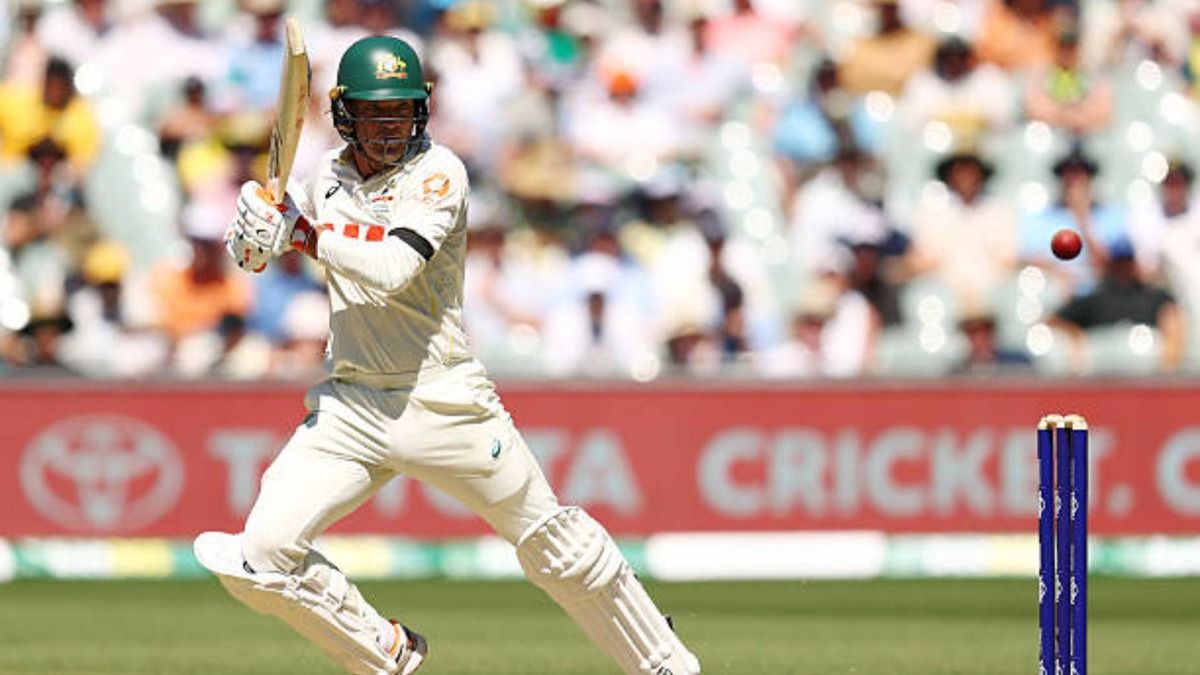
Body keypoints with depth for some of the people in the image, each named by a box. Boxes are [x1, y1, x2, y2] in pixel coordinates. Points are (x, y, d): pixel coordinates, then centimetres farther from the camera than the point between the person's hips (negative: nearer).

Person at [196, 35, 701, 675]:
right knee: (259, 557, -10)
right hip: (350, 406, 4)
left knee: (554, 545, 4)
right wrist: (256, 238, -1)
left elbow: (390, 270, -26)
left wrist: (302, 232, -21)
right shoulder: (328, 174, 5)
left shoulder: (438, 174, -12)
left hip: (442, 400, -4)